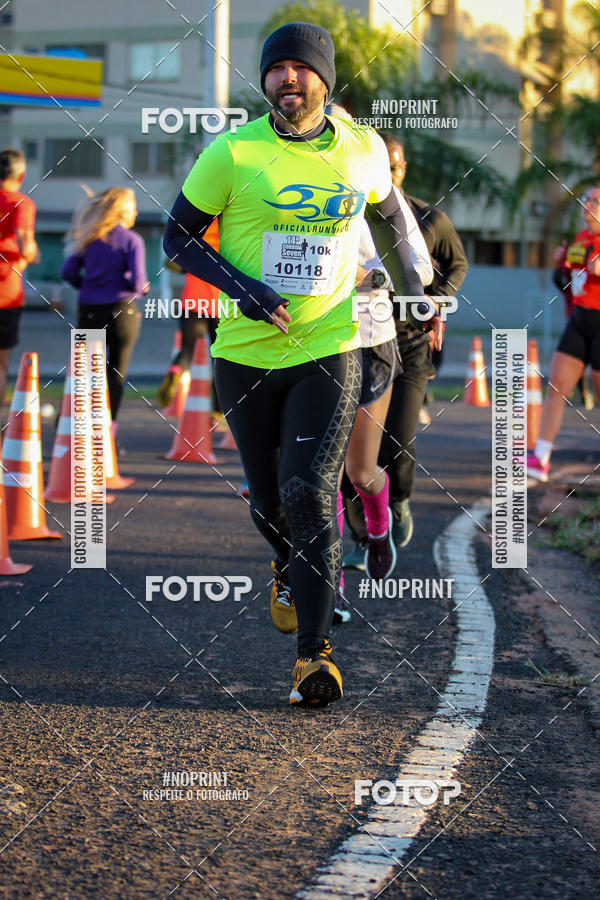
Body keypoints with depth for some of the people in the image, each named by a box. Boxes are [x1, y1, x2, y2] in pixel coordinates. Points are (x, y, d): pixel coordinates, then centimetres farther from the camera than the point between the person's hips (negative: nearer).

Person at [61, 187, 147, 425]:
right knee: (117, 374, 4)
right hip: (121, 311, -3)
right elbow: (137, 280, -13)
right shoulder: (132, 240, -4)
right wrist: (143, 288, 9)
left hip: (89, 313, 3)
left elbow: (68, 271, 0)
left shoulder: (89, 238, 7)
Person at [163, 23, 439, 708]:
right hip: (247, 353, 1)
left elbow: (388, 218, 21)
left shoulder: (362, 151, 0)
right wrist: (242, 287, -16)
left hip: (329, 350, 0)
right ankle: (288, 570, 49)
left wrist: (413, 292, 19)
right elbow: (178, 237, -1)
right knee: (268, 500, 14)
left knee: (311, 496, -14)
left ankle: (314, 653, -11)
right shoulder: (233, 153, -9)